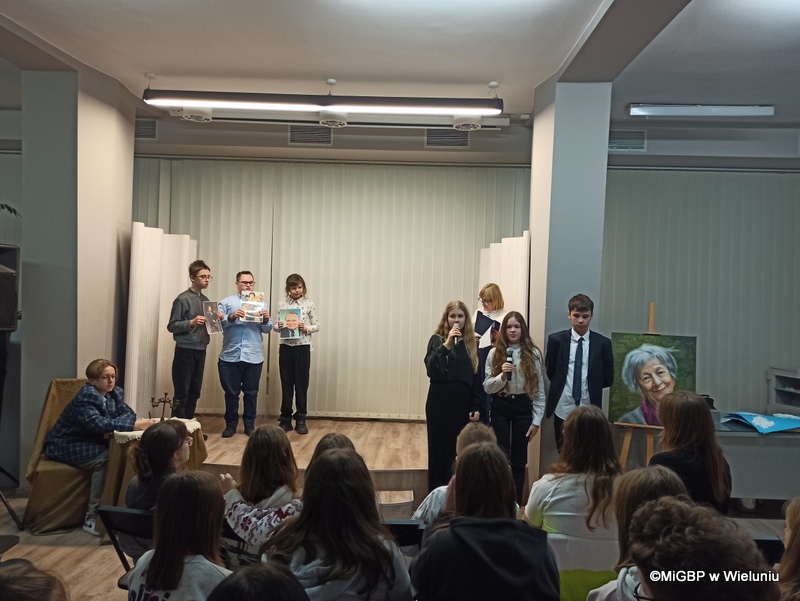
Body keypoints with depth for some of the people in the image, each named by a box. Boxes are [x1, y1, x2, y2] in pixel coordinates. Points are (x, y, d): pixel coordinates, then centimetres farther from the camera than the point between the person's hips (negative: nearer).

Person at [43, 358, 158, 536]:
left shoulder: (114, 393, 1)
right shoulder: (86, 397, -24)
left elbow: (128, 413, -5)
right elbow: (98, 424, -38)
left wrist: (113, 427, -26)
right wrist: (135, 425, -42)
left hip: (88, 443, 7)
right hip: (65, 446, -7)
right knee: (105, 457, -30)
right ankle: (92, 518, -22)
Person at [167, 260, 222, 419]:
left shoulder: (206, 300, 12)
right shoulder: (182, 299, -9)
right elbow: (172, 326, -11)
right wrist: (191, 322, -25)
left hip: (201, 351, 7)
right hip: (185, 350, -7)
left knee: (194, 393, 11)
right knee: (182, 394, -2)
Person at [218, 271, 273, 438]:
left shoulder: (261, 304, 11)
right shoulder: (226, 302, 7)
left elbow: (267, 329, 6)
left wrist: (266, 320, -14)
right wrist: (231, 317, -20)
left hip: (254, 357, 1)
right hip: (230, 356, -1)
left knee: (251, 393, 8)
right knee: (231, 392, 6)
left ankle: (250, 425, 18)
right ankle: (230, 424, 18)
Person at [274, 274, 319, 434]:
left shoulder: (309, 304, 0)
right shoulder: (282, 304, 4)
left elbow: (316, 326, 3)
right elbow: (277, 325, 8)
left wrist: (307, 329, -16)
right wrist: (278, 326, -14)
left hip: (303, 347, -1)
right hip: (285, 347, 1)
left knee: (302, 384, 3)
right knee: (286, 383, 6)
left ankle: (301, 420, 12)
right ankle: (285, 419, 15)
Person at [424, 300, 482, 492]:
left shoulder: (472, 343, 8)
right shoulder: (437, 340, -1)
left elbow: (477, 377, 8)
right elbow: (432, 370, -16)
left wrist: (476, 407, 2)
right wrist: (447, 344, -21)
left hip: (464, 405, 3)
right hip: (440, 404, -3)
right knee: (440, 451, 2)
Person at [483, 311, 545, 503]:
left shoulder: (533, 354, -1)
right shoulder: (494, 353, 0)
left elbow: (539, 389, 0)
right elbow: (487, 387, -2)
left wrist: (537, 420, -2)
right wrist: (502, 376, -20)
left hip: (523, 407, 0)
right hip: (500, 408, 0)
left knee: (519, 459, 7)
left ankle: (516, 503, 19)